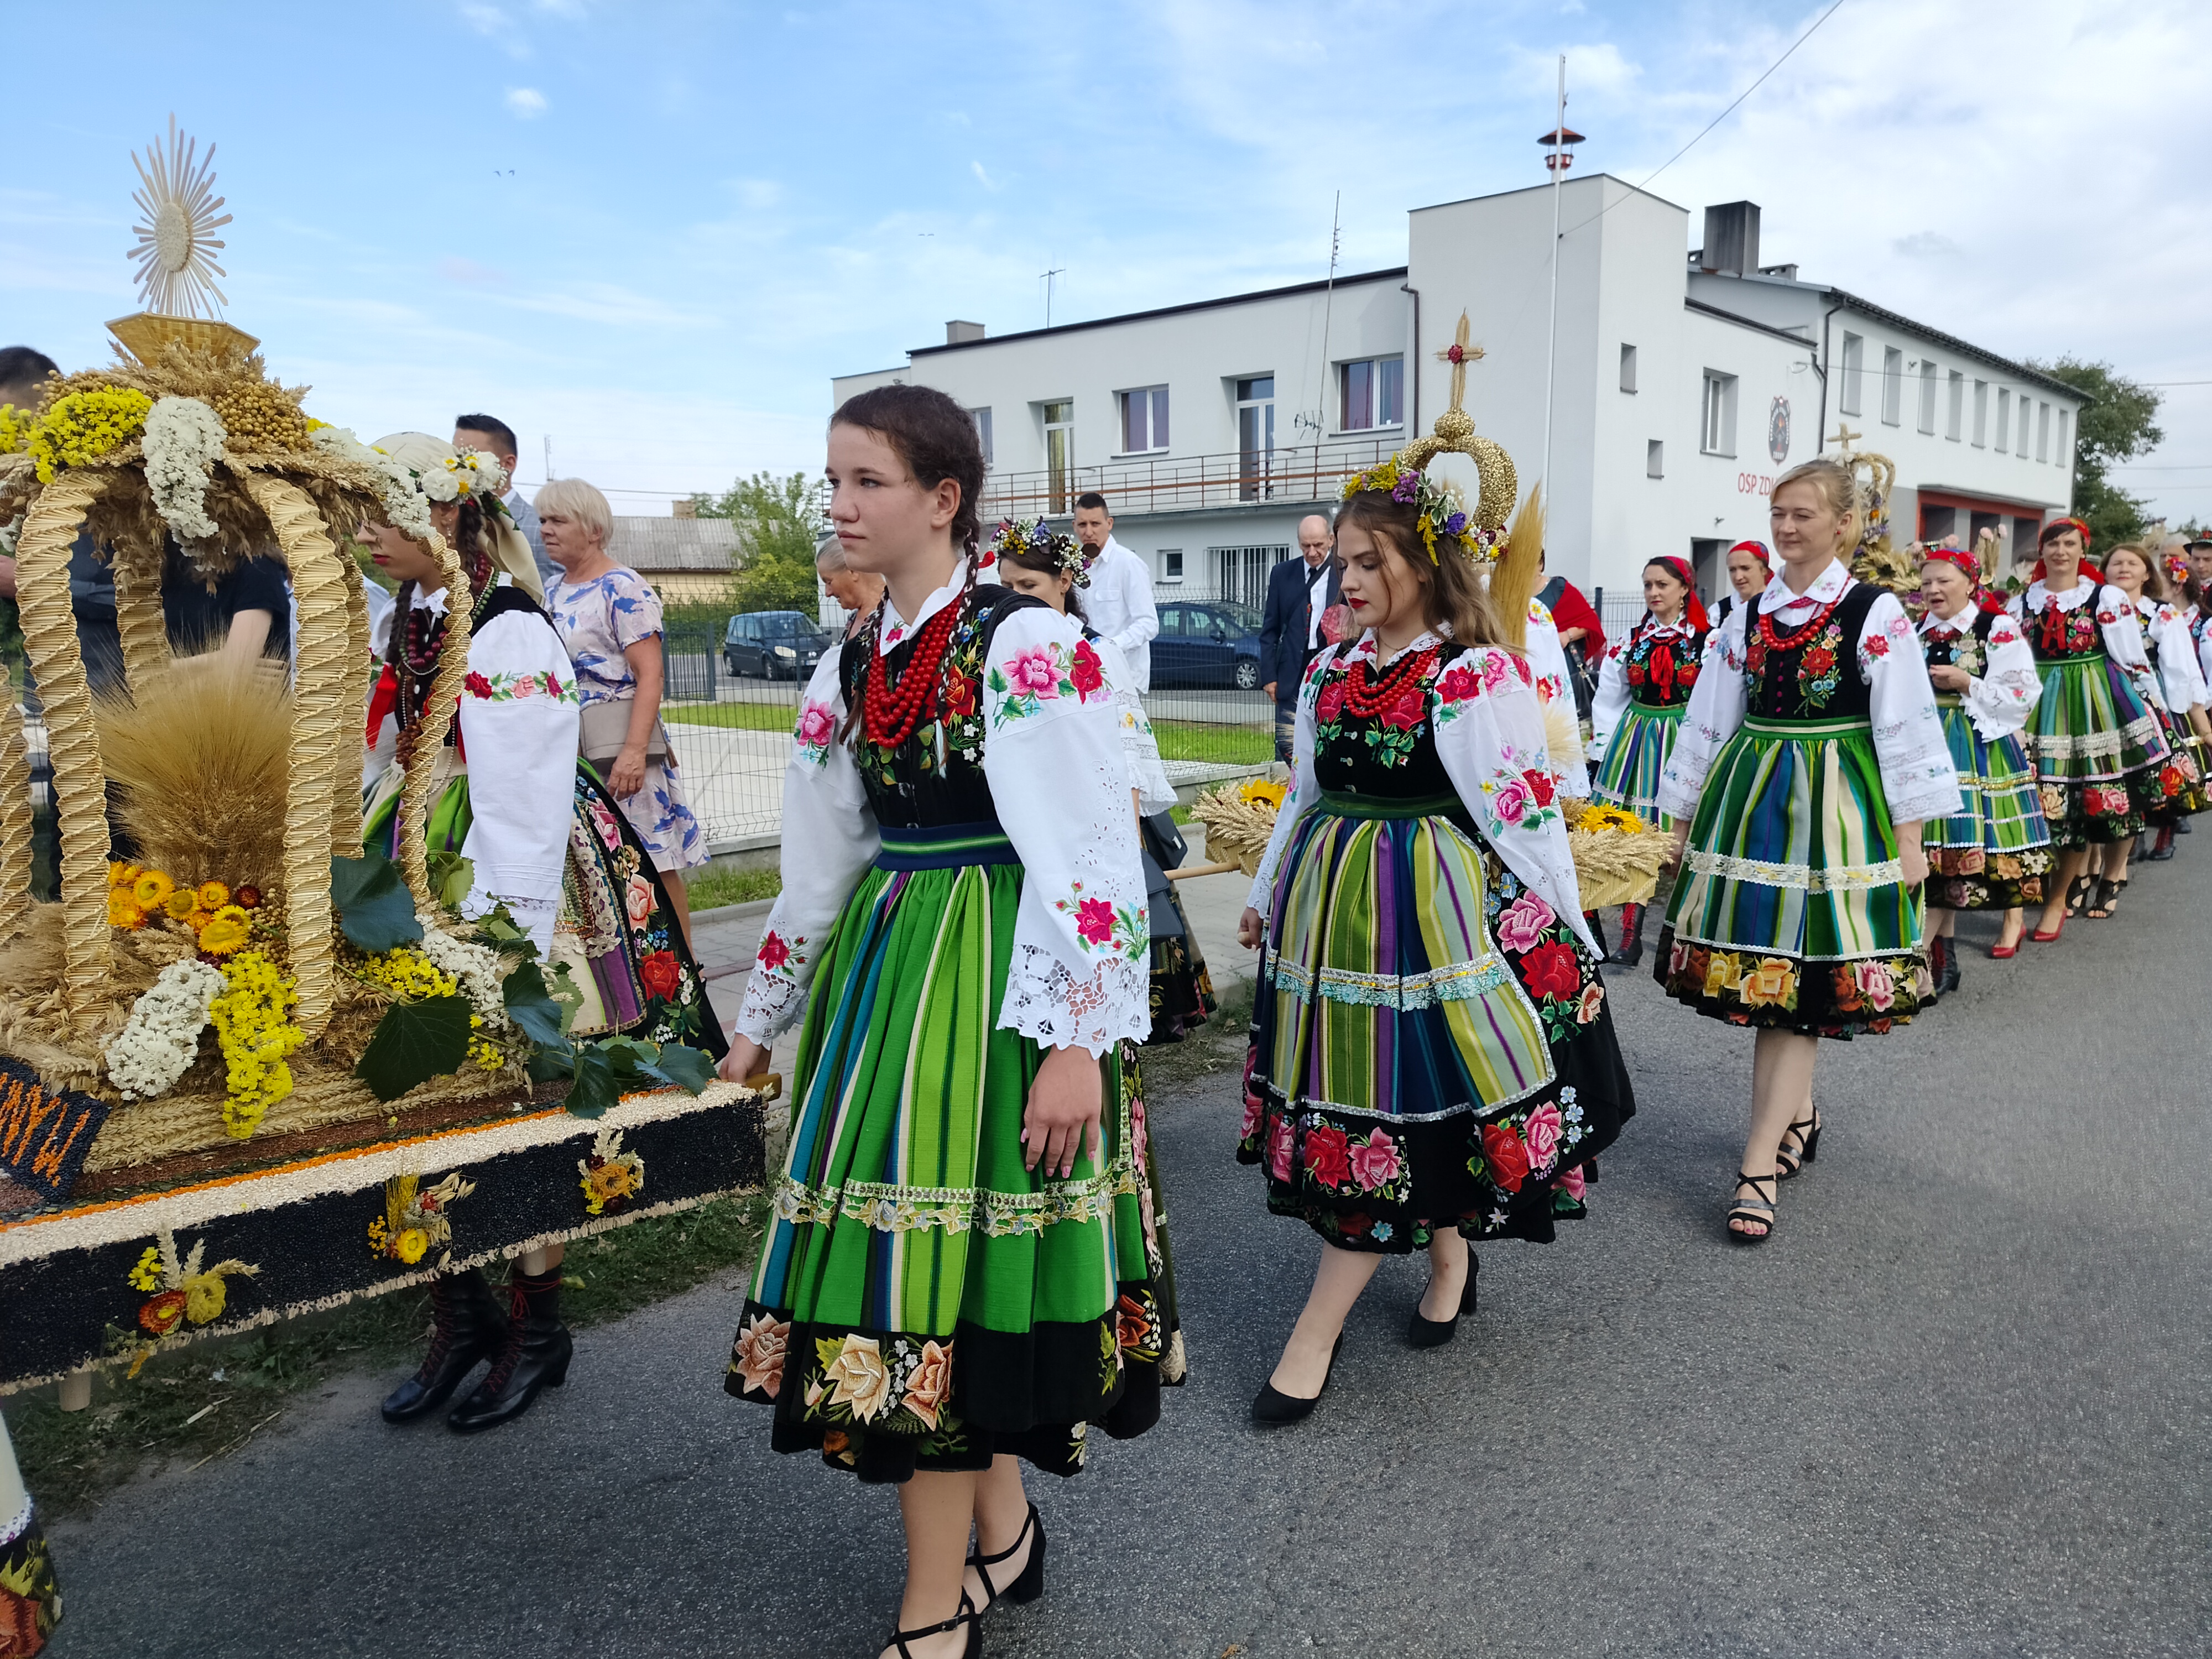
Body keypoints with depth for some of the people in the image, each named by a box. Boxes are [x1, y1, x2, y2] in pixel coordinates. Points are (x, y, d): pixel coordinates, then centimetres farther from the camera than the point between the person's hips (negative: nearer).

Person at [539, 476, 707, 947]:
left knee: (654, 865, -5)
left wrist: (634, 750, -25)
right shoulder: (555, 592, 15)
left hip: (616, 746, -8)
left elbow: (650, 675, -16)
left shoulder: (623, 588, -9)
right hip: (565, 748, 8)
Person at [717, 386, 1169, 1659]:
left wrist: (1079, 1039, -19)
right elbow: (822, 860, 17)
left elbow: (1092, 853, -16)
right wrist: (764, 1020, 22)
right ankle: (1002, 1532, 35)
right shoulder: (853, 666, 11)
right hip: (884, 965, 7)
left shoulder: (1030, 643, -11)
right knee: (946, 1264, 13)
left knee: (936, 1257, -1)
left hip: (993, 980, -7)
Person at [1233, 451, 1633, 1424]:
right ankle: (1450, 1255, 37)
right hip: (1332, 907, 7)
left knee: (1400, 1103, -1)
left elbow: (1527, 811, -11)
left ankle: (1317, 1334, 8)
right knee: (1362, 1093, 12)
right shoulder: (1331, 672, 8)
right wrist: (1266, 900, 22)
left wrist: (1565, 938, -9)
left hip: (1434, 907, -6)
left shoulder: (1478, 677, -11)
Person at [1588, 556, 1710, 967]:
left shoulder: (1707, 639, -3)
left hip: (1683, 743, -3)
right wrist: (1607, 747, 7)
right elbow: (1609, 700, 12)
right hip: (1634, 743, 3)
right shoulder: (1631, 640, 8)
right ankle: (1631, 934, 5)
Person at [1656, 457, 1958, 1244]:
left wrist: (1908, 837, -7)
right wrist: (1686, 819, 11)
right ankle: (1796, 1115, 30)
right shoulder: (1748, 615, 9)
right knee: (1764, 974, 8)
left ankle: (1760, 1165, -4)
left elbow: (1905, 727, -5)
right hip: (1750, 801, 4)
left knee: (1801, 985, -5)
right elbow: (1709, 721, 12)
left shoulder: (1875, 612, -3)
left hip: (1835, 804, -4)